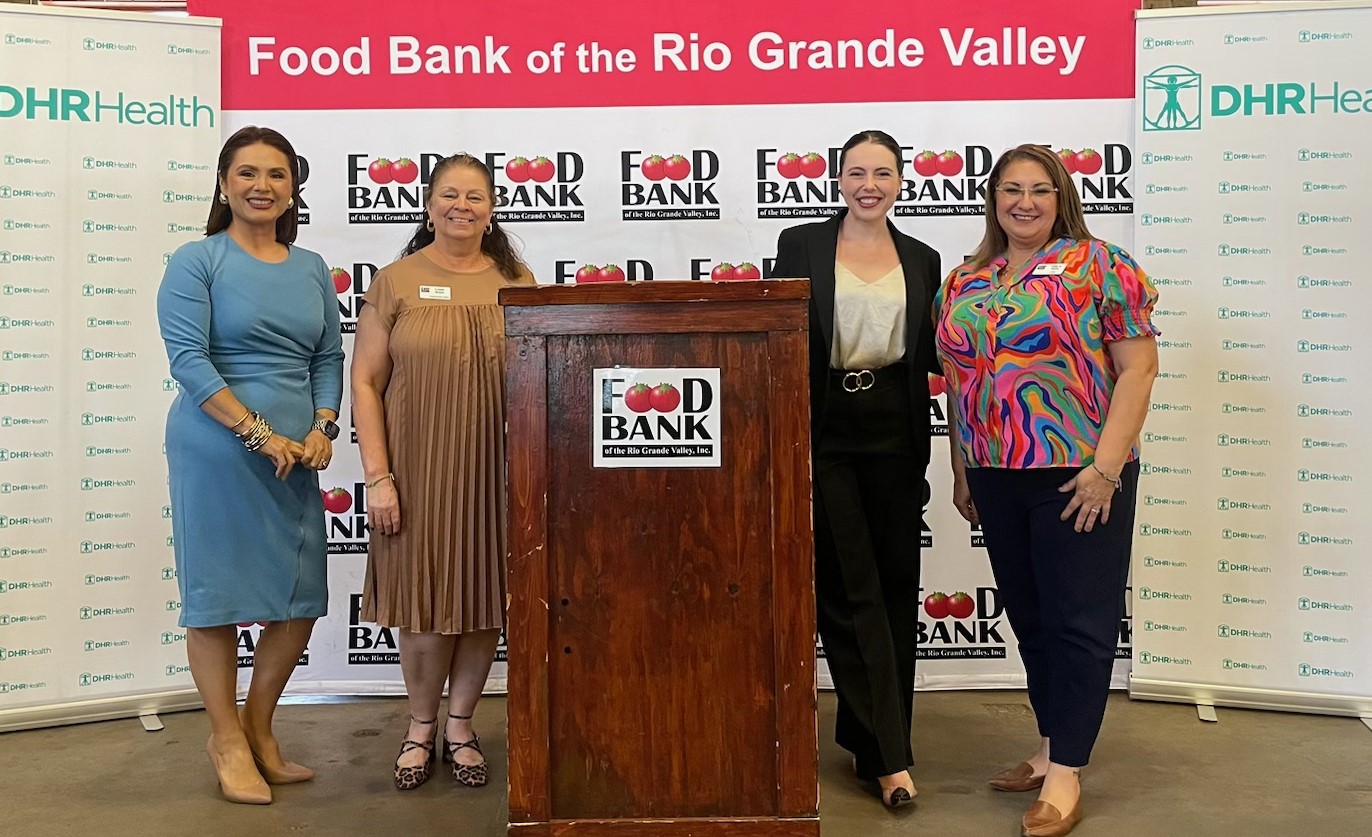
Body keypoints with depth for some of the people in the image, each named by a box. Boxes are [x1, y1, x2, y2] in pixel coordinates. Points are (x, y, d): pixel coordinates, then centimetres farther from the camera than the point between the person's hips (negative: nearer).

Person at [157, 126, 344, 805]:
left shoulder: (311, 268, 12)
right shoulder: (196, 261, -3)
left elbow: (329, 359, 13)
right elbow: (188, 359, -11)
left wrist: (322, 428, -3)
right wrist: (259, 433, -16)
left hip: (296, 454, 5)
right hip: (216, 451, -5)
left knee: (300, 599, 7)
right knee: (217, 595, 4)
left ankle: (258, 729, 28)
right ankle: (227, 741, 22)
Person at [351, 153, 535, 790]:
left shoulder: (516, 281, 6)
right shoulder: (396, 282, 0)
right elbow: (364, 382, -1)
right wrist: (377, 476, -7)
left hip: (494, 470, 2)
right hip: (418, 469, -2)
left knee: (483, 598, 9)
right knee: (426, 600, 6)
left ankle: (460, 725, 28)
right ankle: (420, 728, 27)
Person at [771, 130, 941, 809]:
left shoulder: (923, 260, 11)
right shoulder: (800, 245, 3)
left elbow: (926, 360, 14)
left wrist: (922, 451, 5)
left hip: (894, 439, 3)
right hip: (826, 434, -3)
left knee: (895, 587, 7)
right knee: (851, 589, -1)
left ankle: (867, 735, 23)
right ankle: (889, 753, 5)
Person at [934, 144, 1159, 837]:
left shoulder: (1097, 264, -4)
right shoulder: (963, 282, 11)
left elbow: (1138, 366, -8)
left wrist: (1106, 466, -15)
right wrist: (961, 470, 14)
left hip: (1080, 473, -5)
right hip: (996, 477, 5)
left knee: (1079, 620, 1)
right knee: (1029, 615, 15)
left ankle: (1065, 775, 12)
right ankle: (1050, 747, 30)